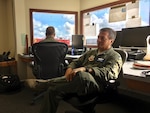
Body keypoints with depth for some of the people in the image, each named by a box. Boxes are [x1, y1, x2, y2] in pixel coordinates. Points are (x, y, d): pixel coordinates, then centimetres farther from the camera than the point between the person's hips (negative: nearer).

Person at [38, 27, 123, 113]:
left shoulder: (115, 57, 5)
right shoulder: (91, 52, 27)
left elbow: (108, 73, -15)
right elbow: (76, 62, 26)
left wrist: (84, 69, -26)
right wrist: (70, 69, 0)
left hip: (94, 85, -6)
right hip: (77, 78, 7)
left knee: (82, 75, -39)